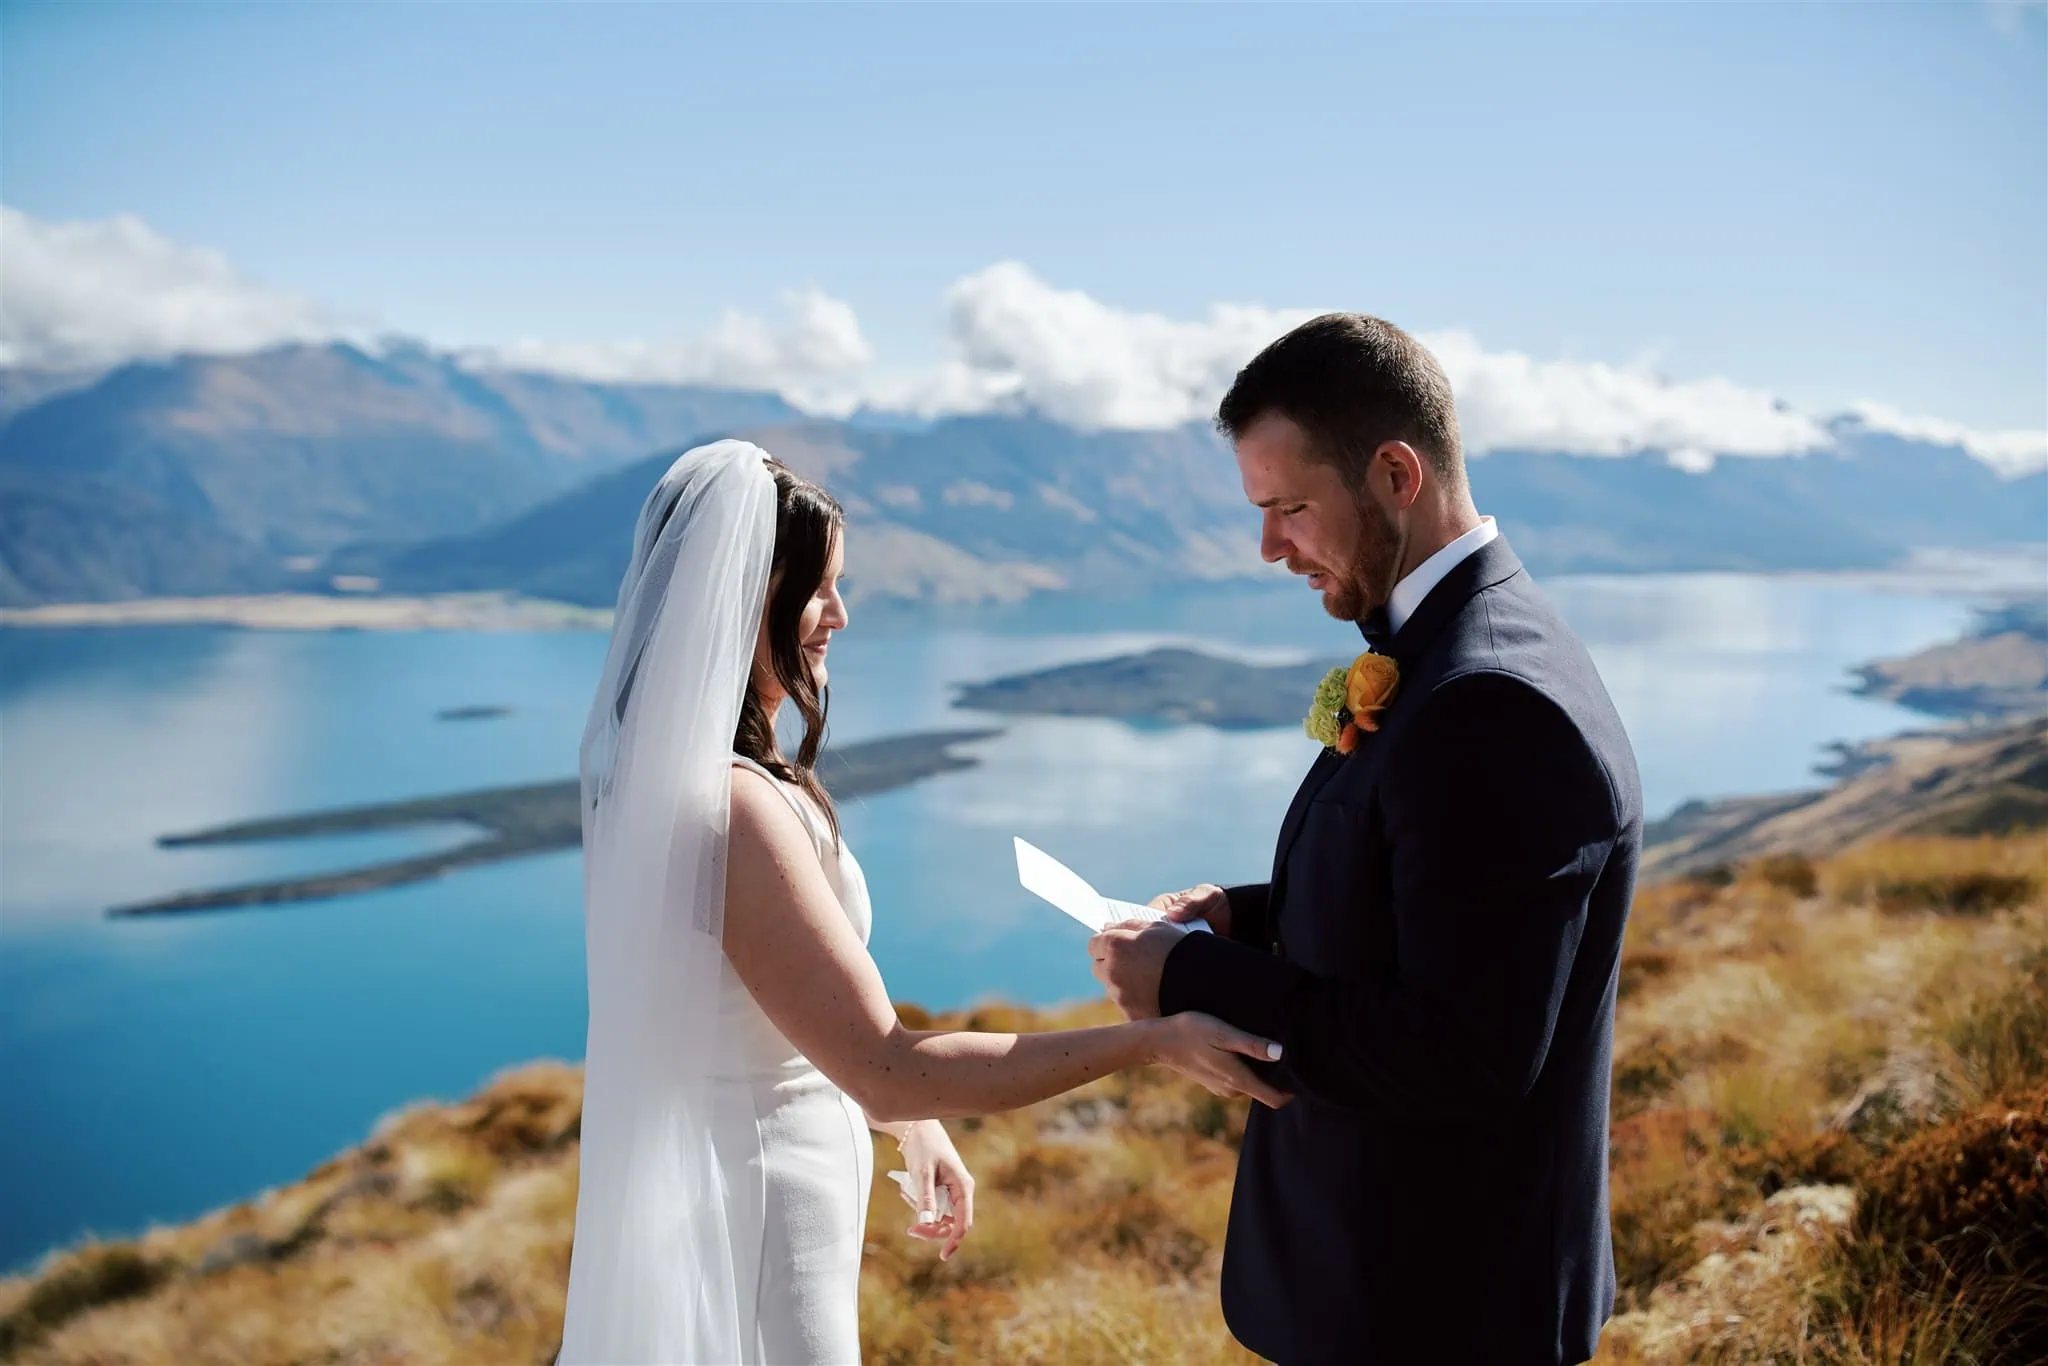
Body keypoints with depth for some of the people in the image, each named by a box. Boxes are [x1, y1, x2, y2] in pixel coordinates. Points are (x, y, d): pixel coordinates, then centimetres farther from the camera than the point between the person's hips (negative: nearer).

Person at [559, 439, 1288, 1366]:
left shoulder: (669, 765, 2)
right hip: (755, 1209, -9)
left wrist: (913, 1125, 12)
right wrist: (1156, 1040, -25)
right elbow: (888, 1071, -27)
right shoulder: (733, 806, -28)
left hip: (717, 1173, 9)